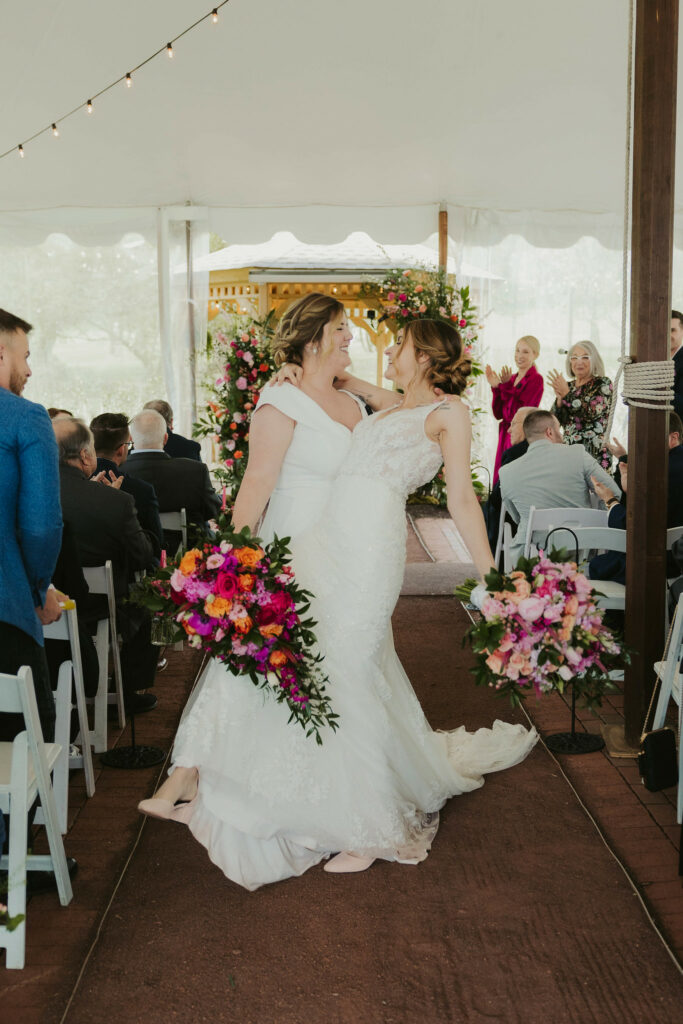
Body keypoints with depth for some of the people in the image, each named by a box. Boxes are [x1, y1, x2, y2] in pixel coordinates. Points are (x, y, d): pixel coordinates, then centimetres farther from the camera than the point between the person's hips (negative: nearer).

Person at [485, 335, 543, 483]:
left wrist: (507, 386, -18)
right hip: (505, 437, 7)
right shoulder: (512, 378, 12)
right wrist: (496, 387, -1)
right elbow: (498, 414, 9)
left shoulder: (536, 380, -8)